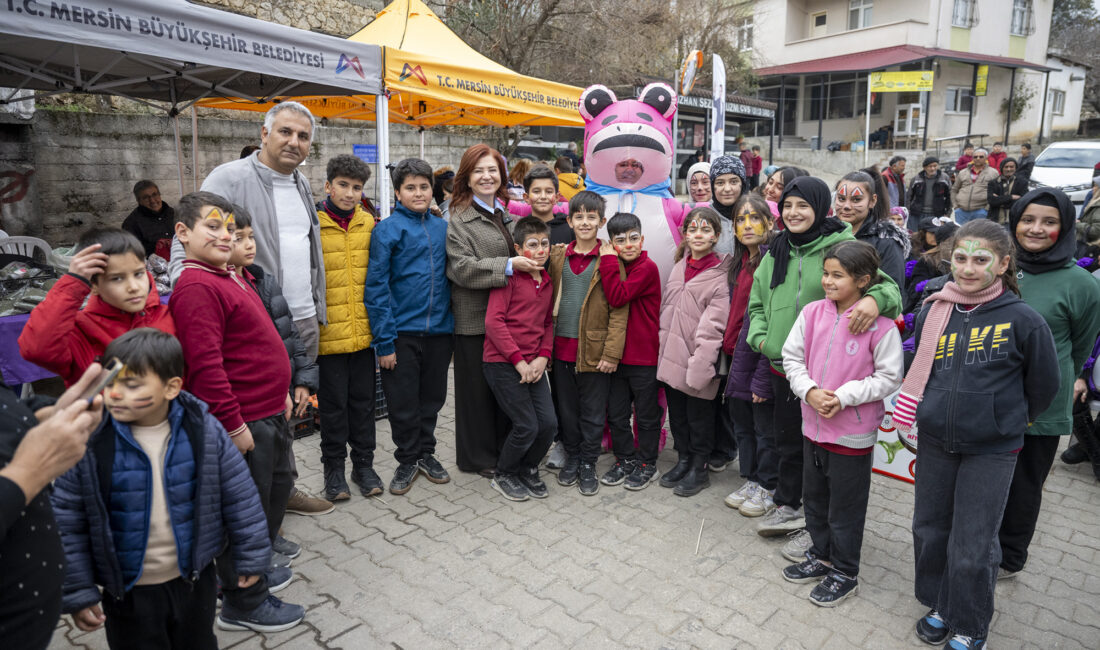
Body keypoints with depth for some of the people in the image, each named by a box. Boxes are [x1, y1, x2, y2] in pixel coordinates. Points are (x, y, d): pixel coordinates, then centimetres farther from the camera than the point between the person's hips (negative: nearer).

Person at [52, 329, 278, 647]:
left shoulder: (204, 431, -13)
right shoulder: (91, 444, -15)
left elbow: (239, 496, -6)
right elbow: (67, 522, -6)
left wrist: (251, 556, -1)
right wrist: (77, 592, -4)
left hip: (195, 580, 1)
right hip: (127, 591, -1)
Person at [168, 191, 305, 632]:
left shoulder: (228, 278, 13)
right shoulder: (196, 287, -19)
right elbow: (205, 364, -25)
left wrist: (279, 392, 23)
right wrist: (233, 424, -23)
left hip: (269, 414, 10)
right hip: (242, 422, -10)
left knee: (277, 488, 24)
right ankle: (242, 604, 23)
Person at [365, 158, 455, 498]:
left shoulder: (442, 227, 8)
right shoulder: (387, 230, -6)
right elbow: (376, 287, -9)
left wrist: (451, 326, 8)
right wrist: (384, 340, -14)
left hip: (439, 330, 4)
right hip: (402, 332, -4)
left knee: (431, 399, 16)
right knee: (403, 403, 8)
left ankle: (426, 453, 35)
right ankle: (407, 458, 28)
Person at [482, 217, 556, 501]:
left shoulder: (547, 281, 13)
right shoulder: (510, 276, -9)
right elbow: (493, 321, -15)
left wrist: (543, 357, 0)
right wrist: (518, 360, -15)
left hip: (533, 364, 6)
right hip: (502, 363, -6)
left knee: (549, 423, 0)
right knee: (527, 426, -7)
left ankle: (528, 470, 27)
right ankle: (504, 476, 19)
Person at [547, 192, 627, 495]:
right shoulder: (557, 256, 7)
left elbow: (619, 309, -7)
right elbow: (549, 299, 13)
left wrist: (612, 352, -13)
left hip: (594, 348, -3)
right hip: (561, 346, 4)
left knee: (593, 411, 7)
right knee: (566, 407, 14)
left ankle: (588, 463, 23)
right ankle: (572, 456, 31)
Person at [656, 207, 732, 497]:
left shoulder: (720, 276, -11)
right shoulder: (680, 266, 9)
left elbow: (712, 327, -16)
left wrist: (699, 365, -20)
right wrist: (663, 346, 14)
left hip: (696, 362, -6)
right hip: (671, 357, 6)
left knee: (699, 416, 8)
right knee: (677, 414, 18)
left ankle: (699, 469, 25)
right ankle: (683, 460, 35)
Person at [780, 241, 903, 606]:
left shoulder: (879, 324, -15)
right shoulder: (812, 313, -3)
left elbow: (889, 377, -10)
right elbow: (792, 357, 4)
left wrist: (843, 397, -19)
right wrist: (810, 391, -12)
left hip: (853, 432, -5)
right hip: (813, 424, 5)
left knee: (846, 506, 9)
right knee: (814, 496, 20)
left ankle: (844, 573, 29)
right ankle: (821, 556, 41)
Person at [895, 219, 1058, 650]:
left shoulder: (1022, 320, -13)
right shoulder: (932, 313, -2)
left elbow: (1044, 385, 2)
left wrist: (1010, 420, 12)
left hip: (991, 452, -4)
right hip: (934, 444, 4)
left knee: (972, 548, 5)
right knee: (929, 531, 16)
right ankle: (940, 605, 40)